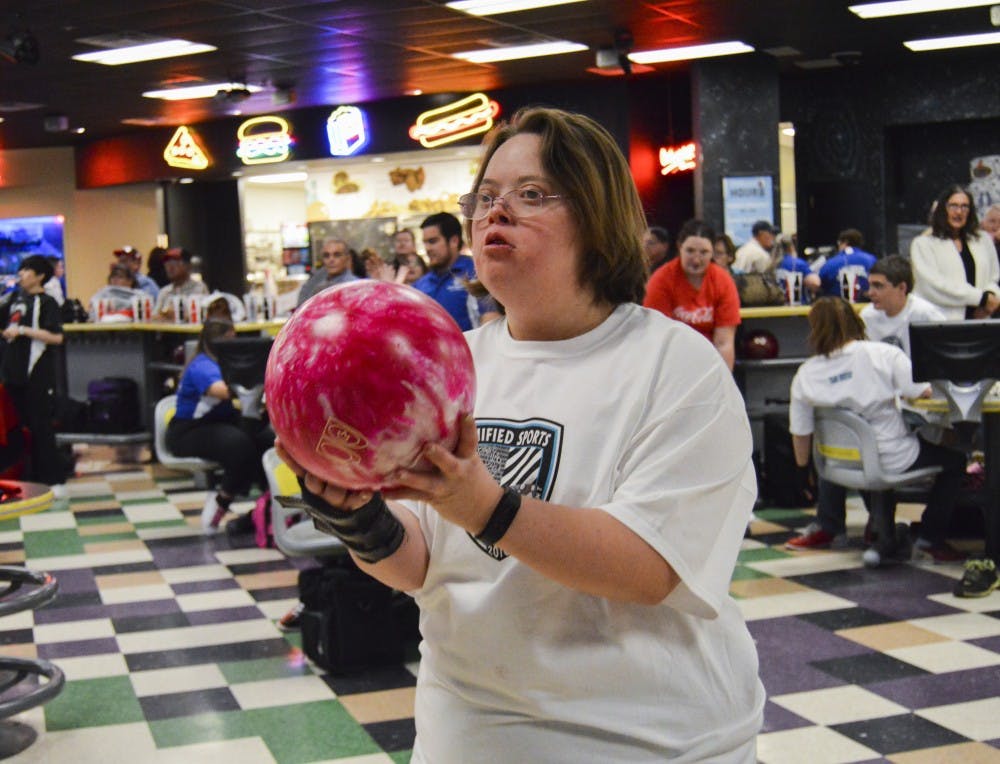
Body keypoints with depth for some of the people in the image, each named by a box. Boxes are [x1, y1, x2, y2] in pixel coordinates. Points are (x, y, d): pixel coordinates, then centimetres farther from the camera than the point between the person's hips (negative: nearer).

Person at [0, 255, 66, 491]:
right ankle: (34, 479, 20)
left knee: (41, 427, -5)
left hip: (37, 373, -7)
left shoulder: (46, 302, -8)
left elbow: (56, 337, -18)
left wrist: (23, 331, -19)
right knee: (24, 427, 12)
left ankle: (55, 481, 0)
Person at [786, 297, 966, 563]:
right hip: (892, 460, -4)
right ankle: (931, 538, 14)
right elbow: (924, 391, -13)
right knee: (954, 460, 19)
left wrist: (803, 467, 21)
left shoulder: (804, 375, -5)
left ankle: (826, 527, 41)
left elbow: (800, 431, 3)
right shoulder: (883, 354, -14)